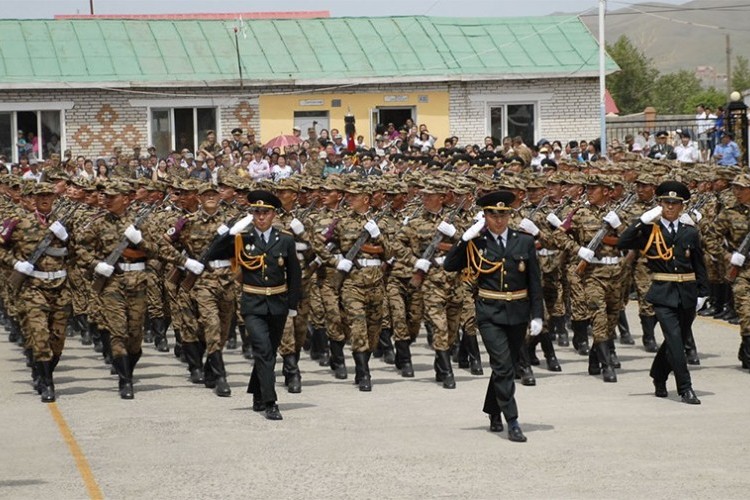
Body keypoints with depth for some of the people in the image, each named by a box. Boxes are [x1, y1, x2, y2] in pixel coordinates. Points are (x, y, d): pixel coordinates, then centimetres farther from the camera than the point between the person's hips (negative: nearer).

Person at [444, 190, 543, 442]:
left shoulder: (525, 242, 3)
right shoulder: (477, 244, 0)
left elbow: (535, 281, 5)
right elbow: (449, 265, -6)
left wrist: (537, 315, 0)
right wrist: (465, 239, -13)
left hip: (518, 314, 3)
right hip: (490, 314, -3)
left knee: (503, 366, 14)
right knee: (503, 366, -12)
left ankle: (493, 413, 34)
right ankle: (512, 423, -12)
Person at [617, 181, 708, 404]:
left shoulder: (690, 233, 8)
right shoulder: (650, 231, 1)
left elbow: (699, 265, 12)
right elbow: (622, 243, -11)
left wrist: (702, 293, 6)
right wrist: (642, 220, -15)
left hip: (687, 294, 4)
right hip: (663, 294, -4)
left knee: (676, 341, 12)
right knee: (674, 339, -15)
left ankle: (659, 379, 33)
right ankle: (685, 388, -13)